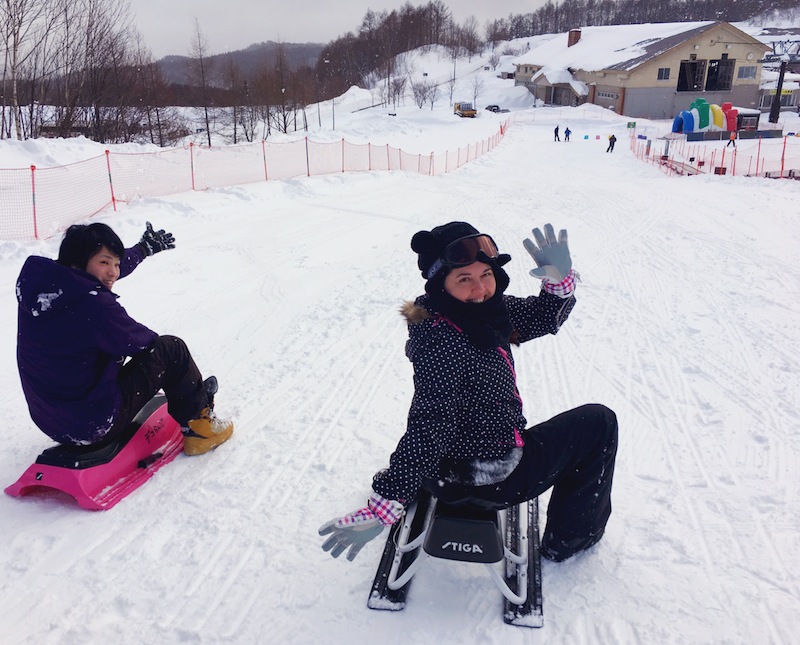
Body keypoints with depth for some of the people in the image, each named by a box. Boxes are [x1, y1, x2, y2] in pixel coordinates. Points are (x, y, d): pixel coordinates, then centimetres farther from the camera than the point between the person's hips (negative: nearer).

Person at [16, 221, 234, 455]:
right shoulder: (94, 304, -27)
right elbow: (140, 341, -11)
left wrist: (145, 247, 31)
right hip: (94, 425, -9)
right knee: (171, 349, -1)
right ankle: (198, 425, 15)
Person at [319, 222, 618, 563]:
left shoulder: (485, 311, -6)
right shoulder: (442, 345, -33)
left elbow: (545, 317, 5)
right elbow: (426, 432, -35)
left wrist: (560, 279, -15)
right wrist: (382, 508, -37)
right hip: (489, 481, -8)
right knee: (597, 422, 10)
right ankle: (571, 538, 25)